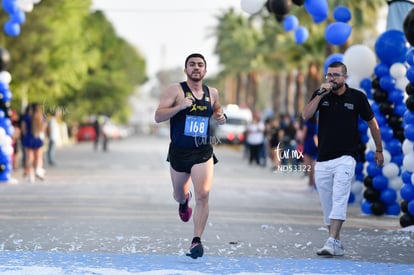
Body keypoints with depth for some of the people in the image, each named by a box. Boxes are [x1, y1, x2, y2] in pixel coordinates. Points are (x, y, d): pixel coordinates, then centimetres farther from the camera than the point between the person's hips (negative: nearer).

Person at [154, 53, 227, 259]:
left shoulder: (212, 93, 5)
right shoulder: (176, 90, -7)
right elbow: (158, 116, -14)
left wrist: (220, 117, 1)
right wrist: (180, 106, -27)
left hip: (203, 152, 1)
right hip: (179, 152, -1)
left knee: (203, 195, -17)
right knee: (178, 195, 19)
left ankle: (196, 241, -16)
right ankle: (184, 201, 58)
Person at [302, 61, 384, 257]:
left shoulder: (357, 97, 0)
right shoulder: (320, 95, 6)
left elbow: (371, 123, 12)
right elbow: (305, 116, -10)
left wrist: (379, 150, 16)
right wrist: (320, 94, -18)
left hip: (345, 158, -4)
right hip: (322, 160, 4)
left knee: (339, 200, -18)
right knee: (327, 204, 6)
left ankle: (331, 242, -26)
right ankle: (338, 245, 14)